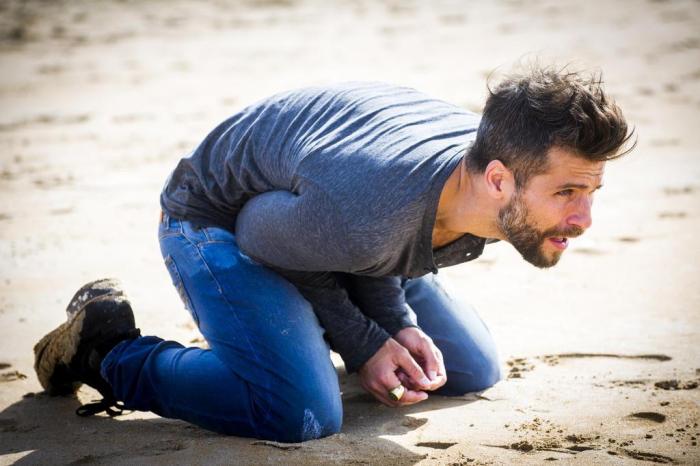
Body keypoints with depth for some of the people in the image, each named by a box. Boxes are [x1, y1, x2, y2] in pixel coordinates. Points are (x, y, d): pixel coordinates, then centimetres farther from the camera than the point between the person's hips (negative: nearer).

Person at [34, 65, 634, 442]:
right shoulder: (360, 220, -44)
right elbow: (260, 235, -22)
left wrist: (398, 322, -15)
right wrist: (362, 344, -17)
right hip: (217, 216, -7)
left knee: (475, 369, 7)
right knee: (302, 414, -29)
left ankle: (310, 322, 28)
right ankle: (106, 348, -6)